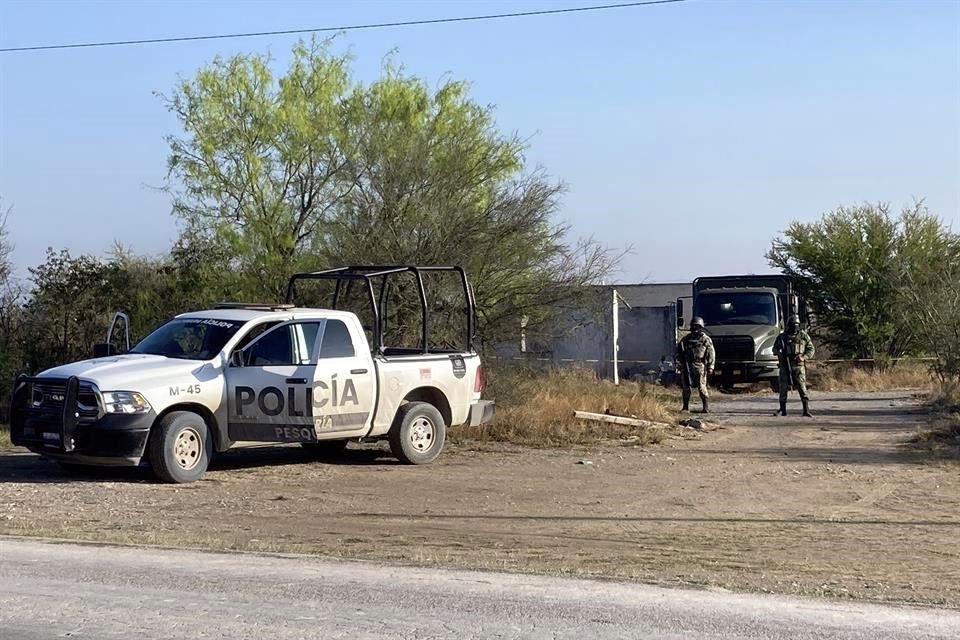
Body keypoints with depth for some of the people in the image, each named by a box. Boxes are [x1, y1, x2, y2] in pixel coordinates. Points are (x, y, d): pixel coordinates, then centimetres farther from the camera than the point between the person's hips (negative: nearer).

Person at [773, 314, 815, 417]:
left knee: (802, 388, -9)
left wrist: (804, 357, -10)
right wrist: (779, 354, -5)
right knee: (783, 388, 3)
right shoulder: (782, 337, 7)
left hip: (798, 366, -2)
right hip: (785, 366, 2)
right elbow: (775, 349, 18)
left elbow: (811, 349, 7)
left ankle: (806, 410, -8)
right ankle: (782, 410, 12)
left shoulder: (804, 336, 5)